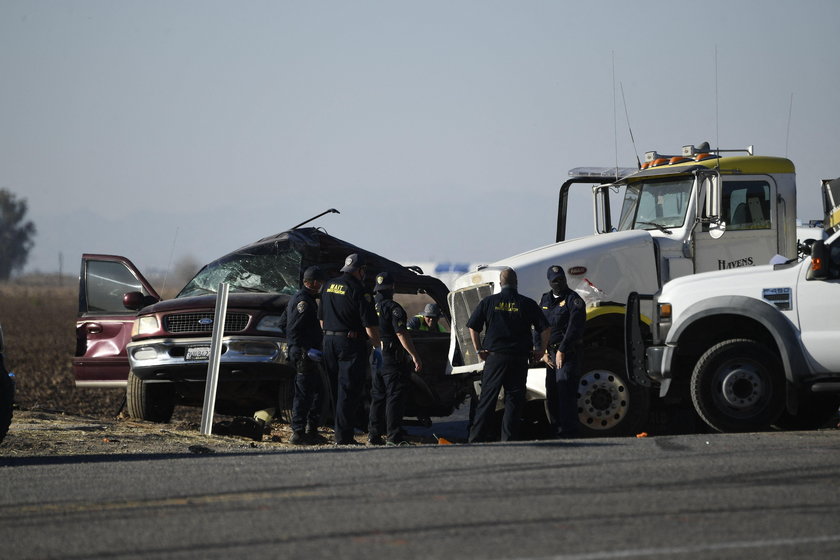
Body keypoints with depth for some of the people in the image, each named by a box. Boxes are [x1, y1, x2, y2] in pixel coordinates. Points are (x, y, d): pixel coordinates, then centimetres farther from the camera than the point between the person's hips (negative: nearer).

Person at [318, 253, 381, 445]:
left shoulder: (328, 287, 11)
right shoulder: (358, 291, -12)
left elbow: (321, 318, 19)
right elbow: (370, 325, -14)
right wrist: (377, 347, -5)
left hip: (329, 342, 7)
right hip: (351, 343, -7)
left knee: (338, 390, 13)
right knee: (349, 391, -5)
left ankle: (341, 432, 16)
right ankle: (343, 436, -8)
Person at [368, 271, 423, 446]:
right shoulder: (393, 308, -14)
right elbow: (401, 334, -19)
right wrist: (415, 356, -17)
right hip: (391, 359, -7)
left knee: (377, 396, 14)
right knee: (394, 396, -6)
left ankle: (374, 434, 15)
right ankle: (394, 436, -10)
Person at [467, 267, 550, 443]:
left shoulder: (488, 302, 4)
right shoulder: (527, 304, 1)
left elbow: (473, 328, 4)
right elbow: (545, 329, -2)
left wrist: (479, 350, 11)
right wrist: (540, 350, 9)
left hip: (494, 357, 1)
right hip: (519, 358, -1)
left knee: (487, 398, 4)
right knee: (514, 398, 3)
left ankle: (476, 438, 2)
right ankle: (509, 438, -2)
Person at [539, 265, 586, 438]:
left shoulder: (573, 300, -5)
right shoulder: (545, 299, 17)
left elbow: (574, 328, -13)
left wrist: (562, 351, -15)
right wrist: (543, 352, 6)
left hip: (568, 353, -7)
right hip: (551, 353, 7)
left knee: (565, 392, -14)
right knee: (551, 395, 8)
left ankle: (567, 433, -15)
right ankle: (556, 432, 15)